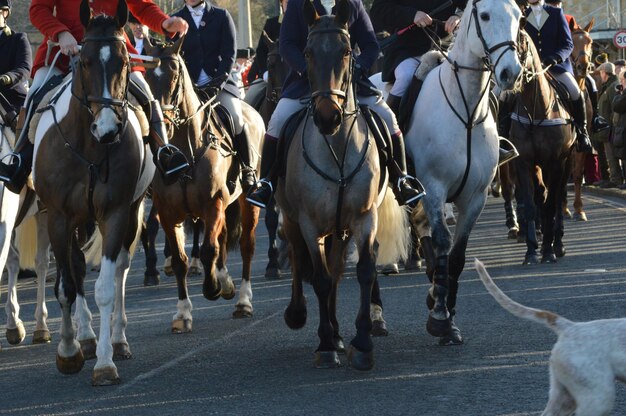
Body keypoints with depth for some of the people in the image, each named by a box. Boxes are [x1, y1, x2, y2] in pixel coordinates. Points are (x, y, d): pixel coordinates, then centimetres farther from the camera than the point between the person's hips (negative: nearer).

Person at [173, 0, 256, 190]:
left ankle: (247, 169, -10)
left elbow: (229, 53, -1)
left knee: (235, 118, -25)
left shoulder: (221, 16, 6)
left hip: (219, 81, -2)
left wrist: (218, 81, -14)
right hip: (188, 86, 2)